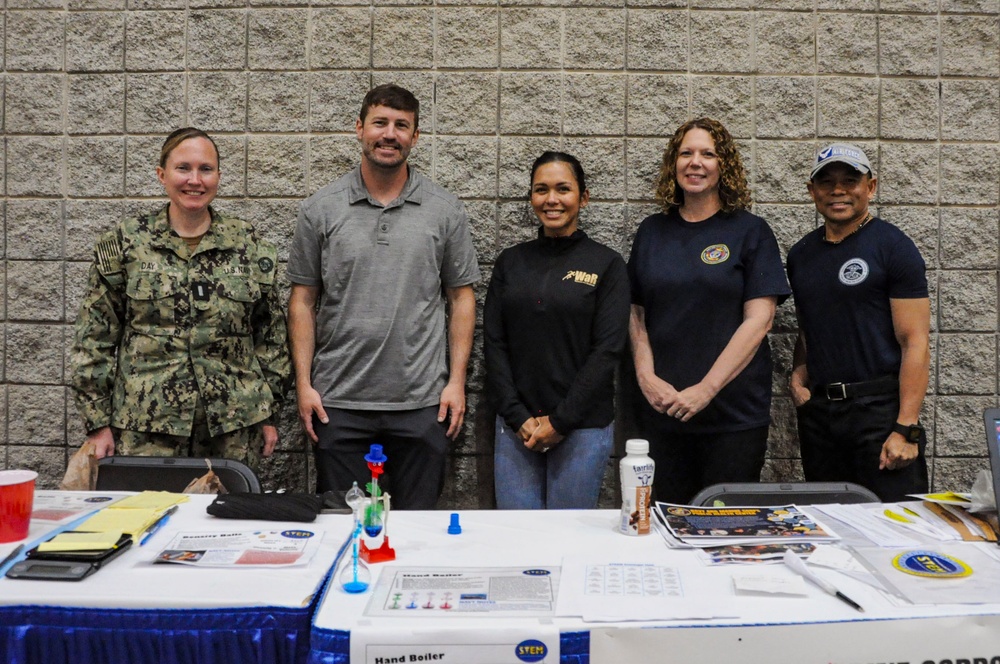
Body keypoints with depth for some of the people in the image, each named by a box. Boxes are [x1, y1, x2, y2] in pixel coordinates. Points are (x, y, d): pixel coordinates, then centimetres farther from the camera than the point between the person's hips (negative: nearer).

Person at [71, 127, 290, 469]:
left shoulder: (248, 245, 5)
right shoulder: (125, 243, 3)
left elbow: (271, 334, 9)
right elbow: (94, 340, 3)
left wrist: (268, 413, 7)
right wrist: (98, 422, -1)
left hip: (233, 425, 1)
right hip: (145, 426, -1)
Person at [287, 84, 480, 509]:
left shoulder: (445, 210, 3)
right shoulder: (321, 209, 3)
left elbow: (461, 298, 5)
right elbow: (303, 300, 5)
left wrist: (457, 380, -1)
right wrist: (303, 383, -1)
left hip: (422, 403, 0)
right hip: (338, 401, 1)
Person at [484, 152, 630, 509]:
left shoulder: (606, 264, -1)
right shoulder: (511, 261, 8)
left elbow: (607, 349, -8)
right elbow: (494, 343, 3)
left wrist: (560, 421, -12)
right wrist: (518, 417, -7)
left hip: (582, 426, -2)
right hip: (516, 425, 3)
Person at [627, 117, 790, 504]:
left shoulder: (750, 231, -1)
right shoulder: (652, 231, 9)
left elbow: (758, 319, -8)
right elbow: (636, 313, 9)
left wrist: (706, 389, -14)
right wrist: (646, 376, -7)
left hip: (735, 414, -2)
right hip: (663, 410, 3)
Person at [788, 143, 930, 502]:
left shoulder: (893, 247, -6)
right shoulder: (801, 254, 12)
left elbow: (915, 342, -11)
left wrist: (906, 429, -17)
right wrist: (798, 372, 2)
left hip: (879, 406, -5)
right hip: (817, 410, 5)